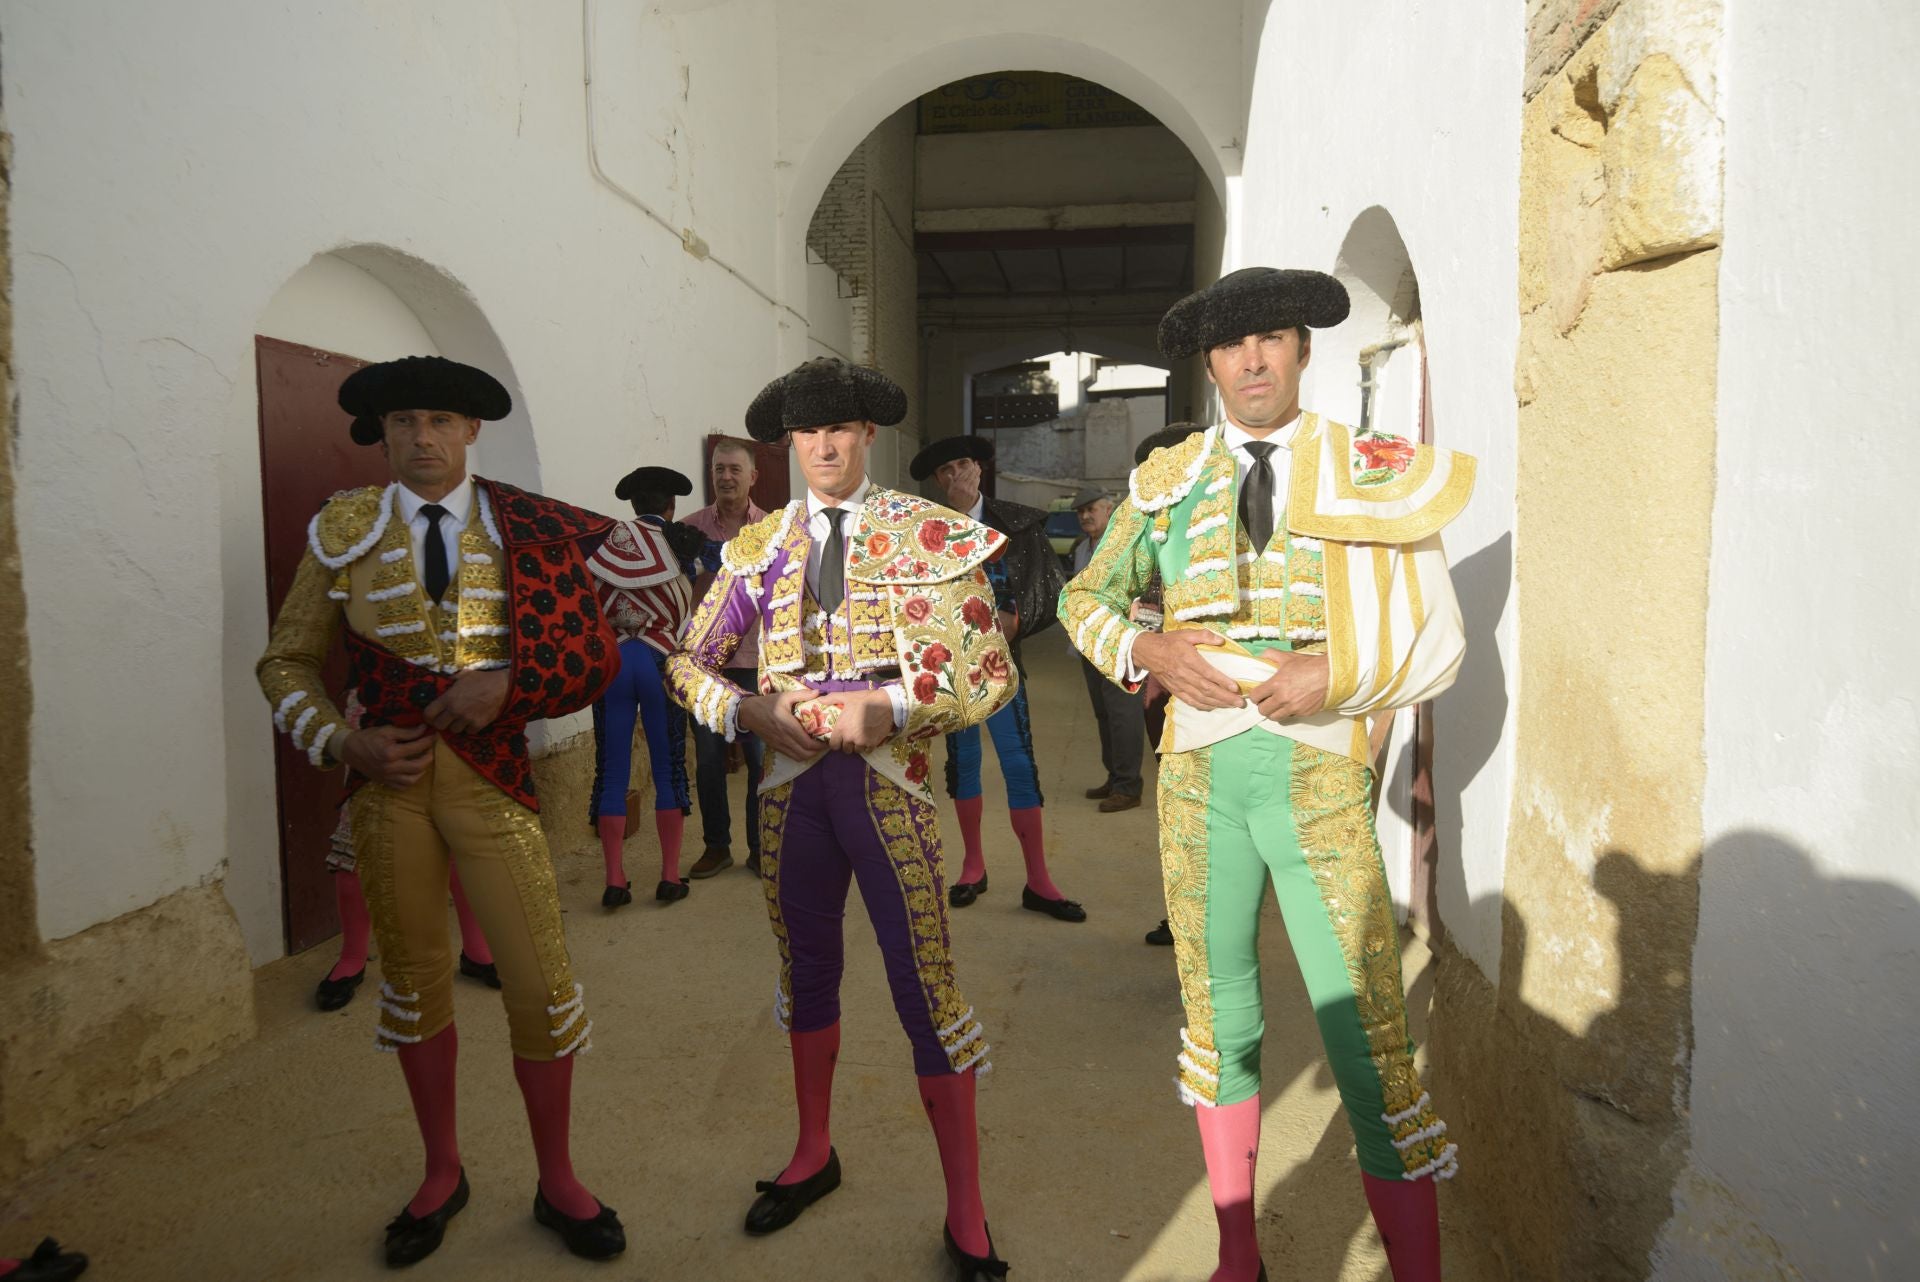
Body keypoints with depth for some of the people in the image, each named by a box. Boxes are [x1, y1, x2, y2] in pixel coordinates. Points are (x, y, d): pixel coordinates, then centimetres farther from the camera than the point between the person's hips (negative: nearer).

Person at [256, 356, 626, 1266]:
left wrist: (506, 683, -17)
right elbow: (286, 662, 8)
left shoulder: (530, 532, 0)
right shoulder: (345, 531, 3)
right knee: (414, 979, 14)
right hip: (389, 779, 1)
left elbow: (595, 659, -1)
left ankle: (557, 1182, 24)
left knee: (541, 985, 1)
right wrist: (344, 743, -7)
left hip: (492, 776, -1)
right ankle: (441, 1174, 35)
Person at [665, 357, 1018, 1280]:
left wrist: (888, 706, -19)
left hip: (888, 780, -4)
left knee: (925, 987, -2)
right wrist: (750, 709, -11)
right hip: (792, 779, 4)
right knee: (806, 969, 18)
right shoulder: (759, 546, 8)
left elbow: (992, 675, -6)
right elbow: (687, 662, 8)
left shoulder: (933, 535, -2)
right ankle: (813, 1155, 40)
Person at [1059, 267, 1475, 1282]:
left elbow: (1436, 643, 1)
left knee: (1367, 1042, -5)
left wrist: (1337, 675, -17)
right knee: (1217, 1016, 14)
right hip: (1199, 771, 3)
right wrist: (1149, 652, -5)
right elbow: (1085, 597, 15)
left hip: (1319, 776, -3)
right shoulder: (1168, 480, 8)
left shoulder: (1376, 472, 2)